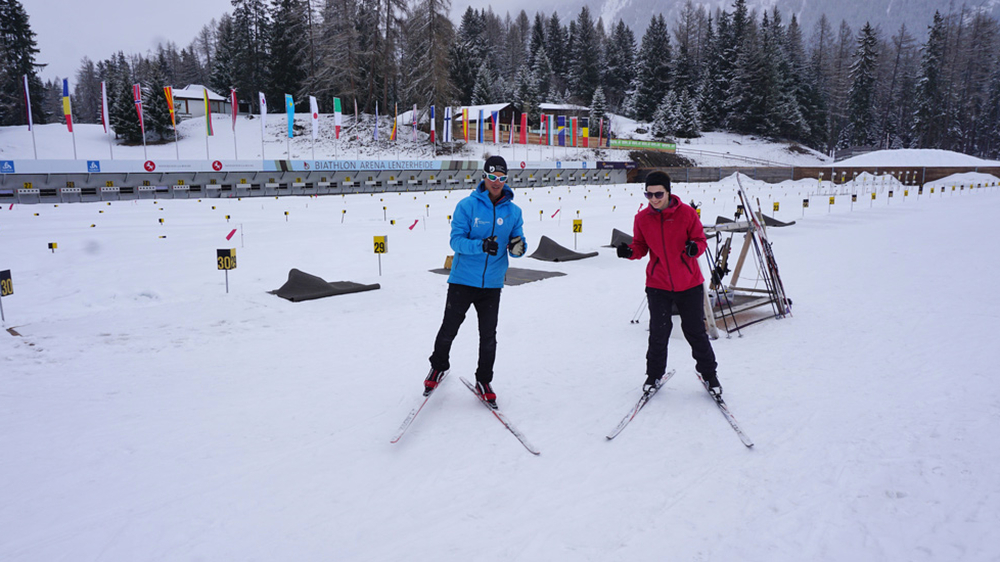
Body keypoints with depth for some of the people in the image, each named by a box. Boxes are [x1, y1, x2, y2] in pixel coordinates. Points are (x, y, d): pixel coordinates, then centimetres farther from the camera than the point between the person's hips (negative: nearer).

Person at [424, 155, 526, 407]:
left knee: (488, 336, 7)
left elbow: (517, 243, 6)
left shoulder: (514, 211, 4)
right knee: (449, 329, 8)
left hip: (492, 284, 2)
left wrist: (518, 246, -19)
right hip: (463, 280, -2)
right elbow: (456, 240, -11)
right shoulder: (467, 205, -6)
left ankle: (484, 381, 25)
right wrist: (481, 245, -29)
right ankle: (439, 366, 35)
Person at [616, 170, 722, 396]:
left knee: (695, 331, 9)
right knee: (658, 333, 2)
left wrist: (695, 247, -24)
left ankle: (708, 373, 28)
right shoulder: (642, 218, -2)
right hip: (657, 285, 1)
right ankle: (654, 374, 23)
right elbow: (641, 246, 6)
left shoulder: (687, 213, -9)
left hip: (689, 284, -1)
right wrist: (629, 251, -16)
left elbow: (700, 239, -1)